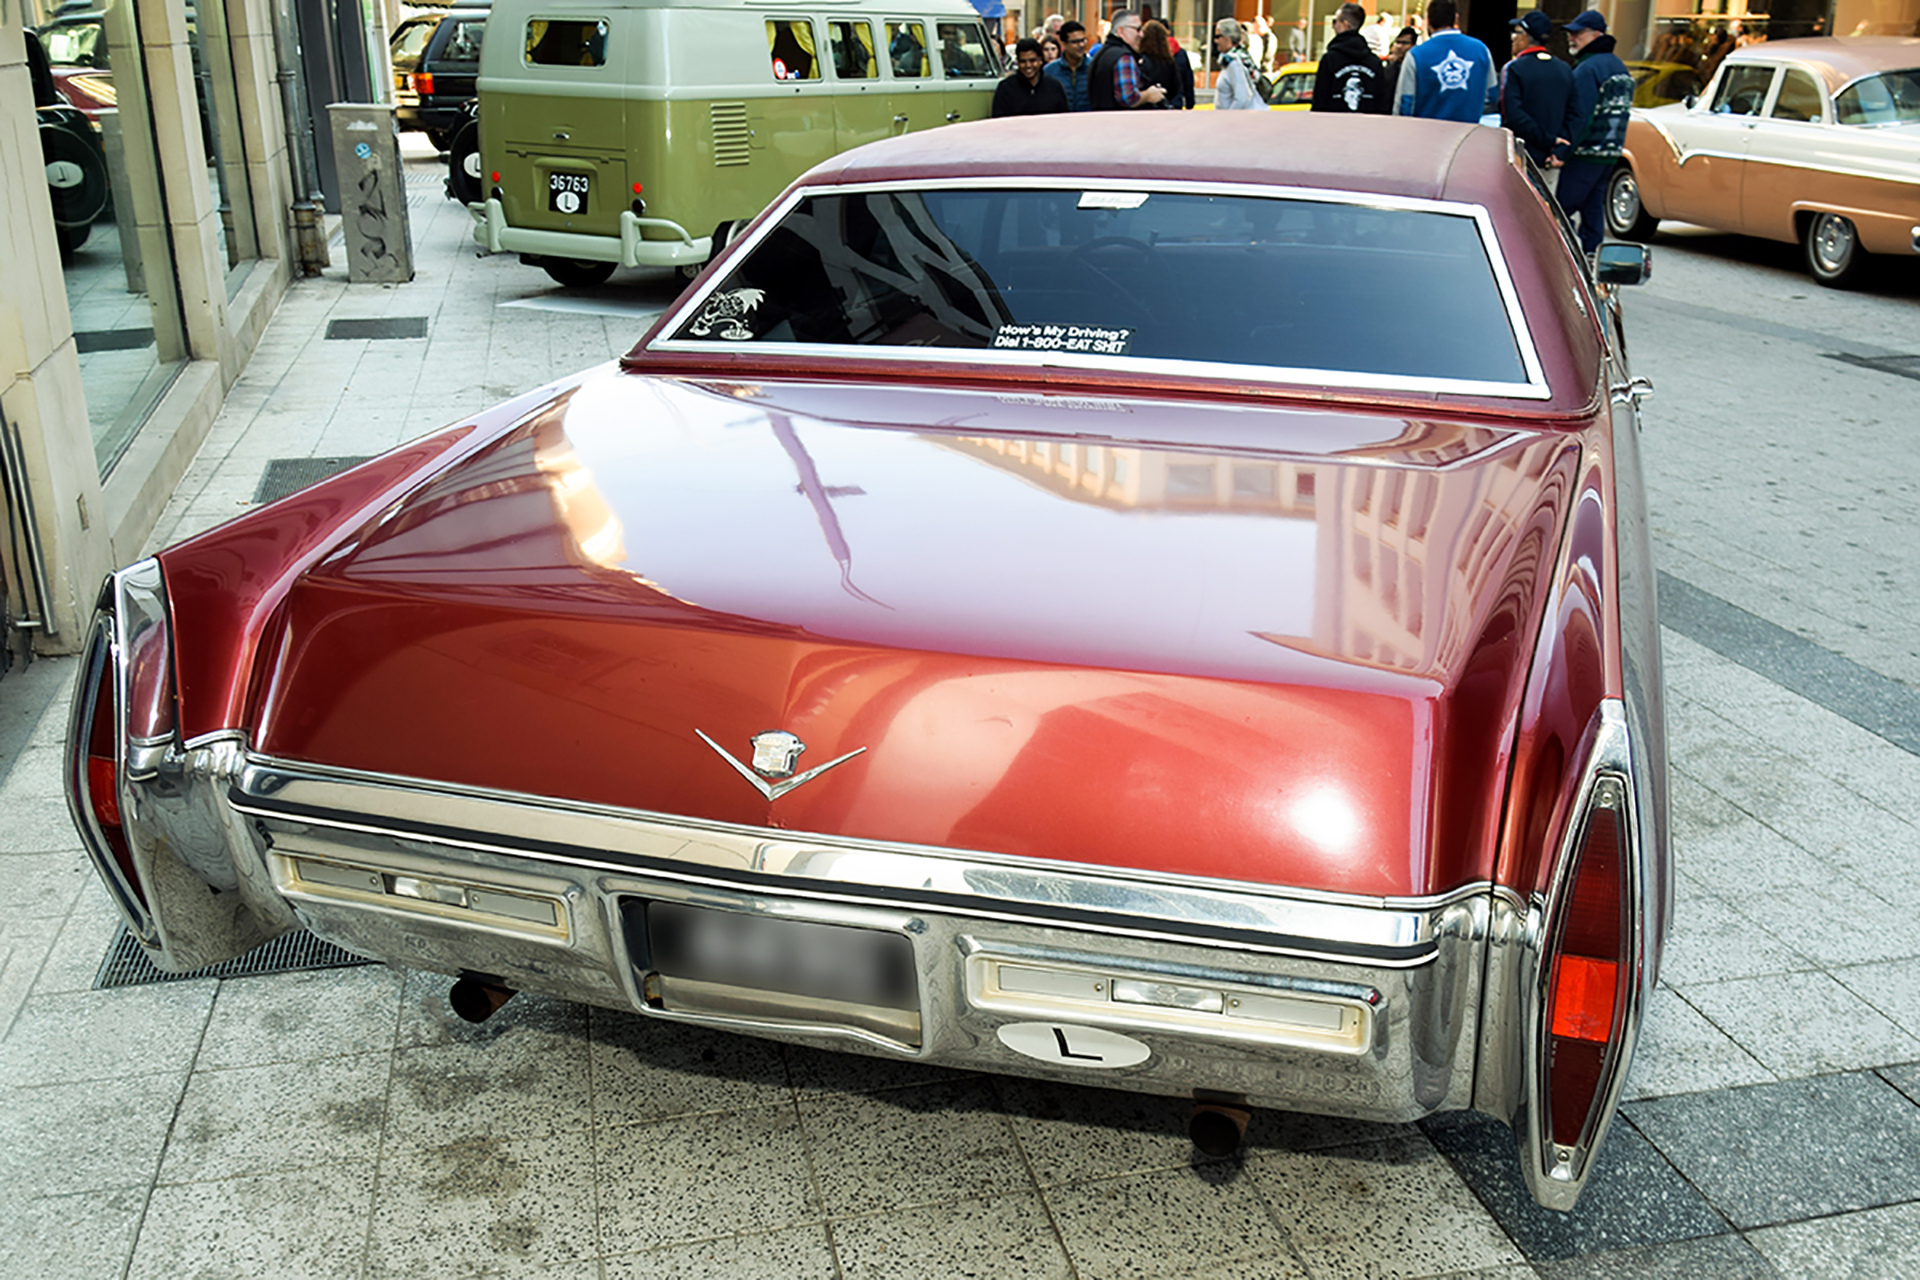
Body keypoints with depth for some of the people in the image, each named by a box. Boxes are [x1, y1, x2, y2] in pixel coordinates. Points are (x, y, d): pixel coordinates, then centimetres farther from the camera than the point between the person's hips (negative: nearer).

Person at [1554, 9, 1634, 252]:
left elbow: (1578, 117, -19)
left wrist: (1559, 151, -19)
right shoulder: (1619, 66, 18)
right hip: (1611, 153, 9)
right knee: (1593, 206, 11)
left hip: (1586, 152, -9)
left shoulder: (1587, 69, -13)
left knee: (1563, 207, -7)